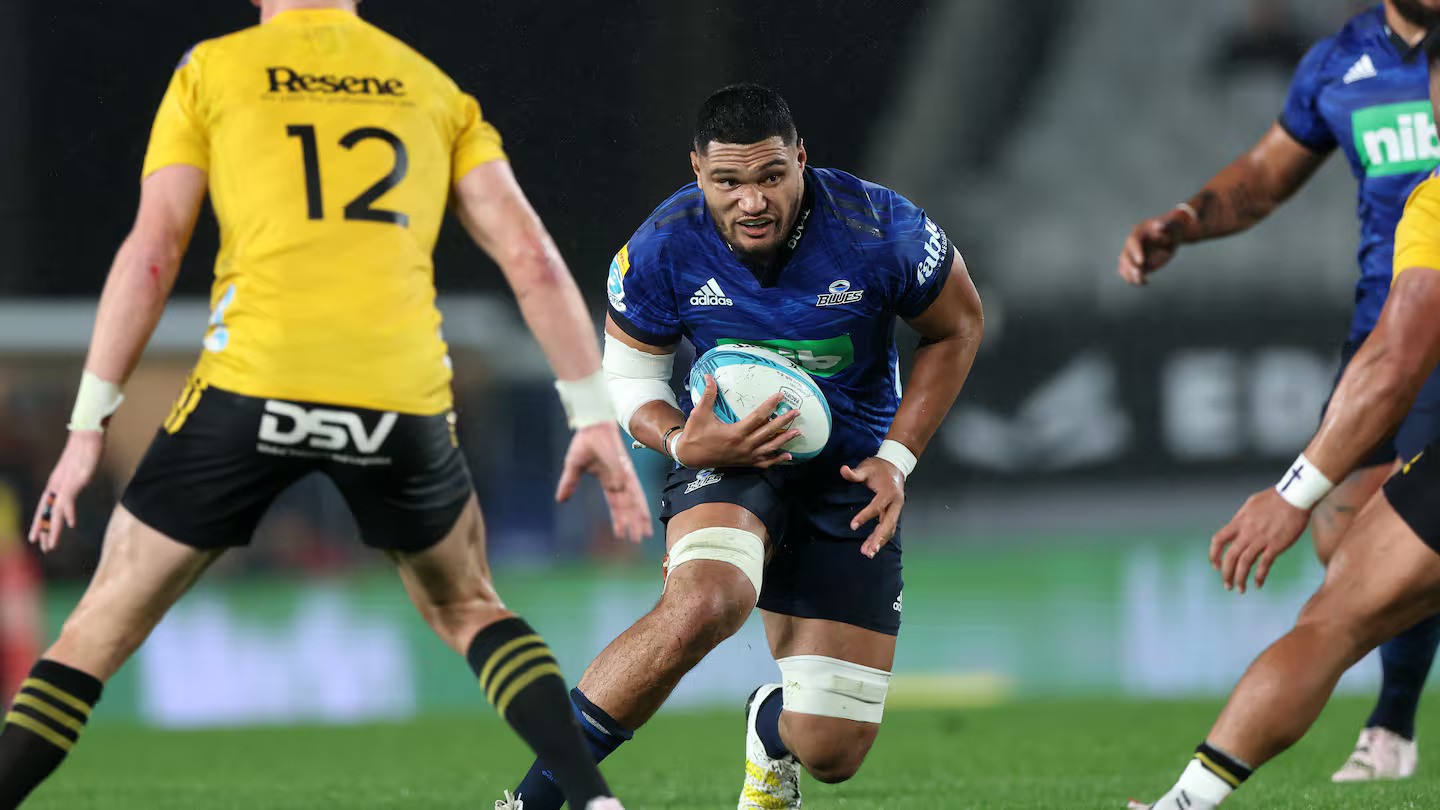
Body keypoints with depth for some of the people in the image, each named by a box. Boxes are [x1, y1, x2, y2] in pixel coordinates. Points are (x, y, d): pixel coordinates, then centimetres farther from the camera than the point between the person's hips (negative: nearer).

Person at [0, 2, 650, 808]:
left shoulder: (211, 71, 11)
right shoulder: (434, 90, 18)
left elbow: (151, 253, 3)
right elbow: (531, 256, 9)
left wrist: (89, 424, 4)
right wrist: (595, 416, 11)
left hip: (253, 384, -2)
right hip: (401, 402, 2)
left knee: (106, 622, 11)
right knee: (467, 607, 26)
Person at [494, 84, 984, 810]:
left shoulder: (879, 232, -19)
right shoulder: (662, 251, -17)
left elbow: (956, 328, 0)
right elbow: (627, 375, -1)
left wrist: (896, 458, -7)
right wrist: (682, 443, -23)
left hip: (847, 471, 1)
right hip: (728, 451, -1)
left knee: (833, 751, -2)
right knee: (704, 600, -39)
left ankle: (770, 731, 41)